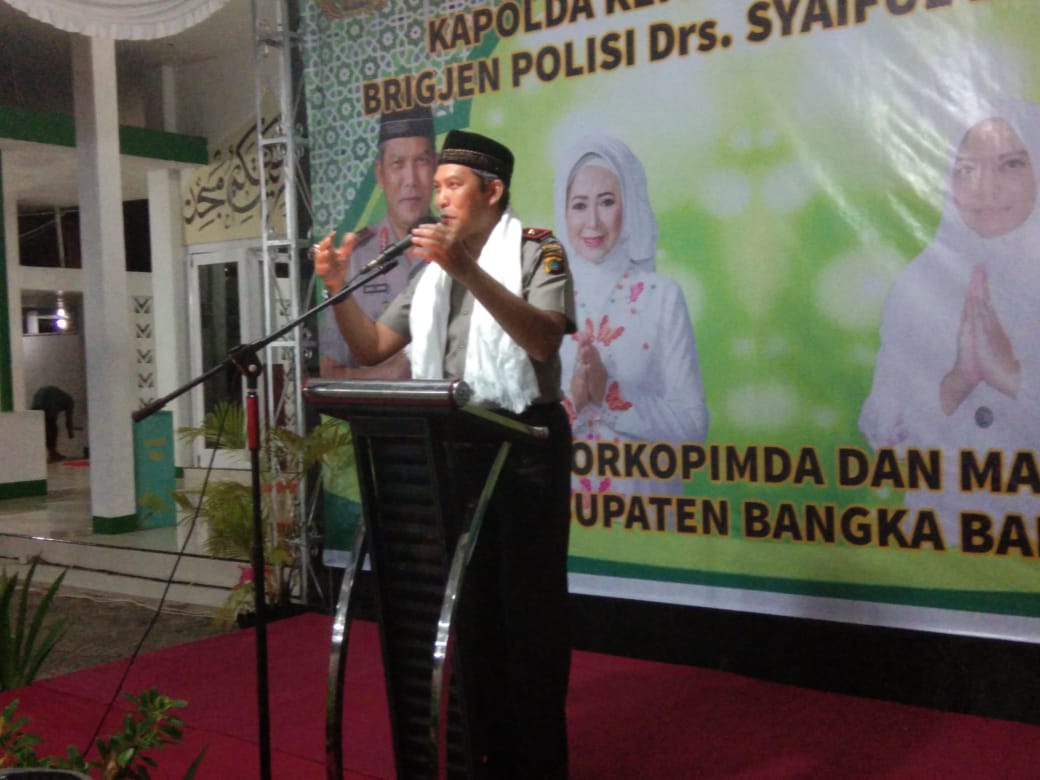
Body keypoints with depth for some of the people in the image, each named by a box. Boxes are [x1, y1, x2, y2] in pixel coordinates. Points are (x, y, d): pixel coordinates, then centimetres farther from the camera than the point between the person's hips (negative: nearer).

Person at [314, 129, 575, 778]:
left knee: (529, 605, -1)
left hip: (525, 444, -6)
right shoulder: (433, 273, 16)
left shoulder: (536, 250, -3)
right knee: (475, 604, 13)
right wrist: (339, 286, -4)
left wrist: (467, 271, -30)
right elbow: (372, 348, 13)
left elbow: (543, 340, -21)